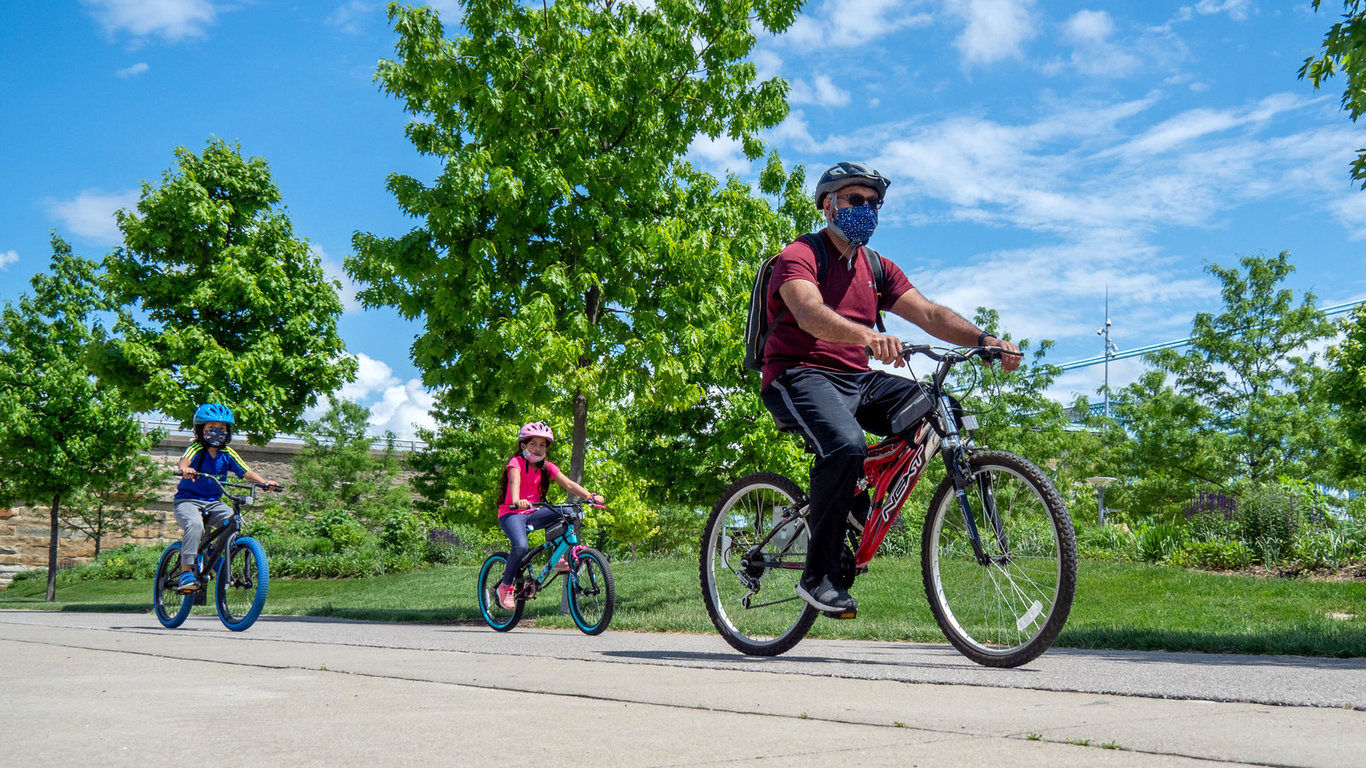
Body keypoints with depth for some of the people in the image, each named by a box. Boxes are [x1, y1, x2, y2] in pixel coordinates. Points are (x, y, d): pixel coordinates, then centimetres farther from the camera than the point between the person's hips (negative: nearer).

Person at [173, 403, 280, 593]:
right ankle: (186, 572, -30)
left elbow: (246, 472, -2)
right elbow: (184, 460, -31)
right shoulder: (196, 449, -9)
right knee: (195, 523, -34)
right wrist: (185, 469, -55)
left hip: (213, 502, 5)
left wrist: (265, 482, -21)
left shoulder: (227, 454, 4)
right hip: (188, 500, -5)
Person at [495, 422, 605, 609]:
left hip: (531, 514, 5)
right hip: (511, 514, -5)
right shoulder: (516, 462, -11)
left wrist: (590, 496, -24)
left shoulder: (546, 467, 5)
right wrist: (517, 501, -54)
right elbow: (515, 482, -31)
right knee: (521, 546, -33)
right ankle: (505, 586, -11)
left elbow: (568, 484, -7)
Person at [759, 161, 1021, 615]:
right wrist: (866, 335, -46)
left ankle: (868, 503, 1)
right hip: (800, 375, -6)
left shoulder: (877, 268, 16)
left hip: (857, 381, 7)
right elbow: (810, 313, -26)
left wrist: (985, 340, -15)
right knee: (846, 446, -35)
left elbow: (929, 313, 3)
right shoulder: (799, 255, -5)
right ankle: (818, 575, -21)